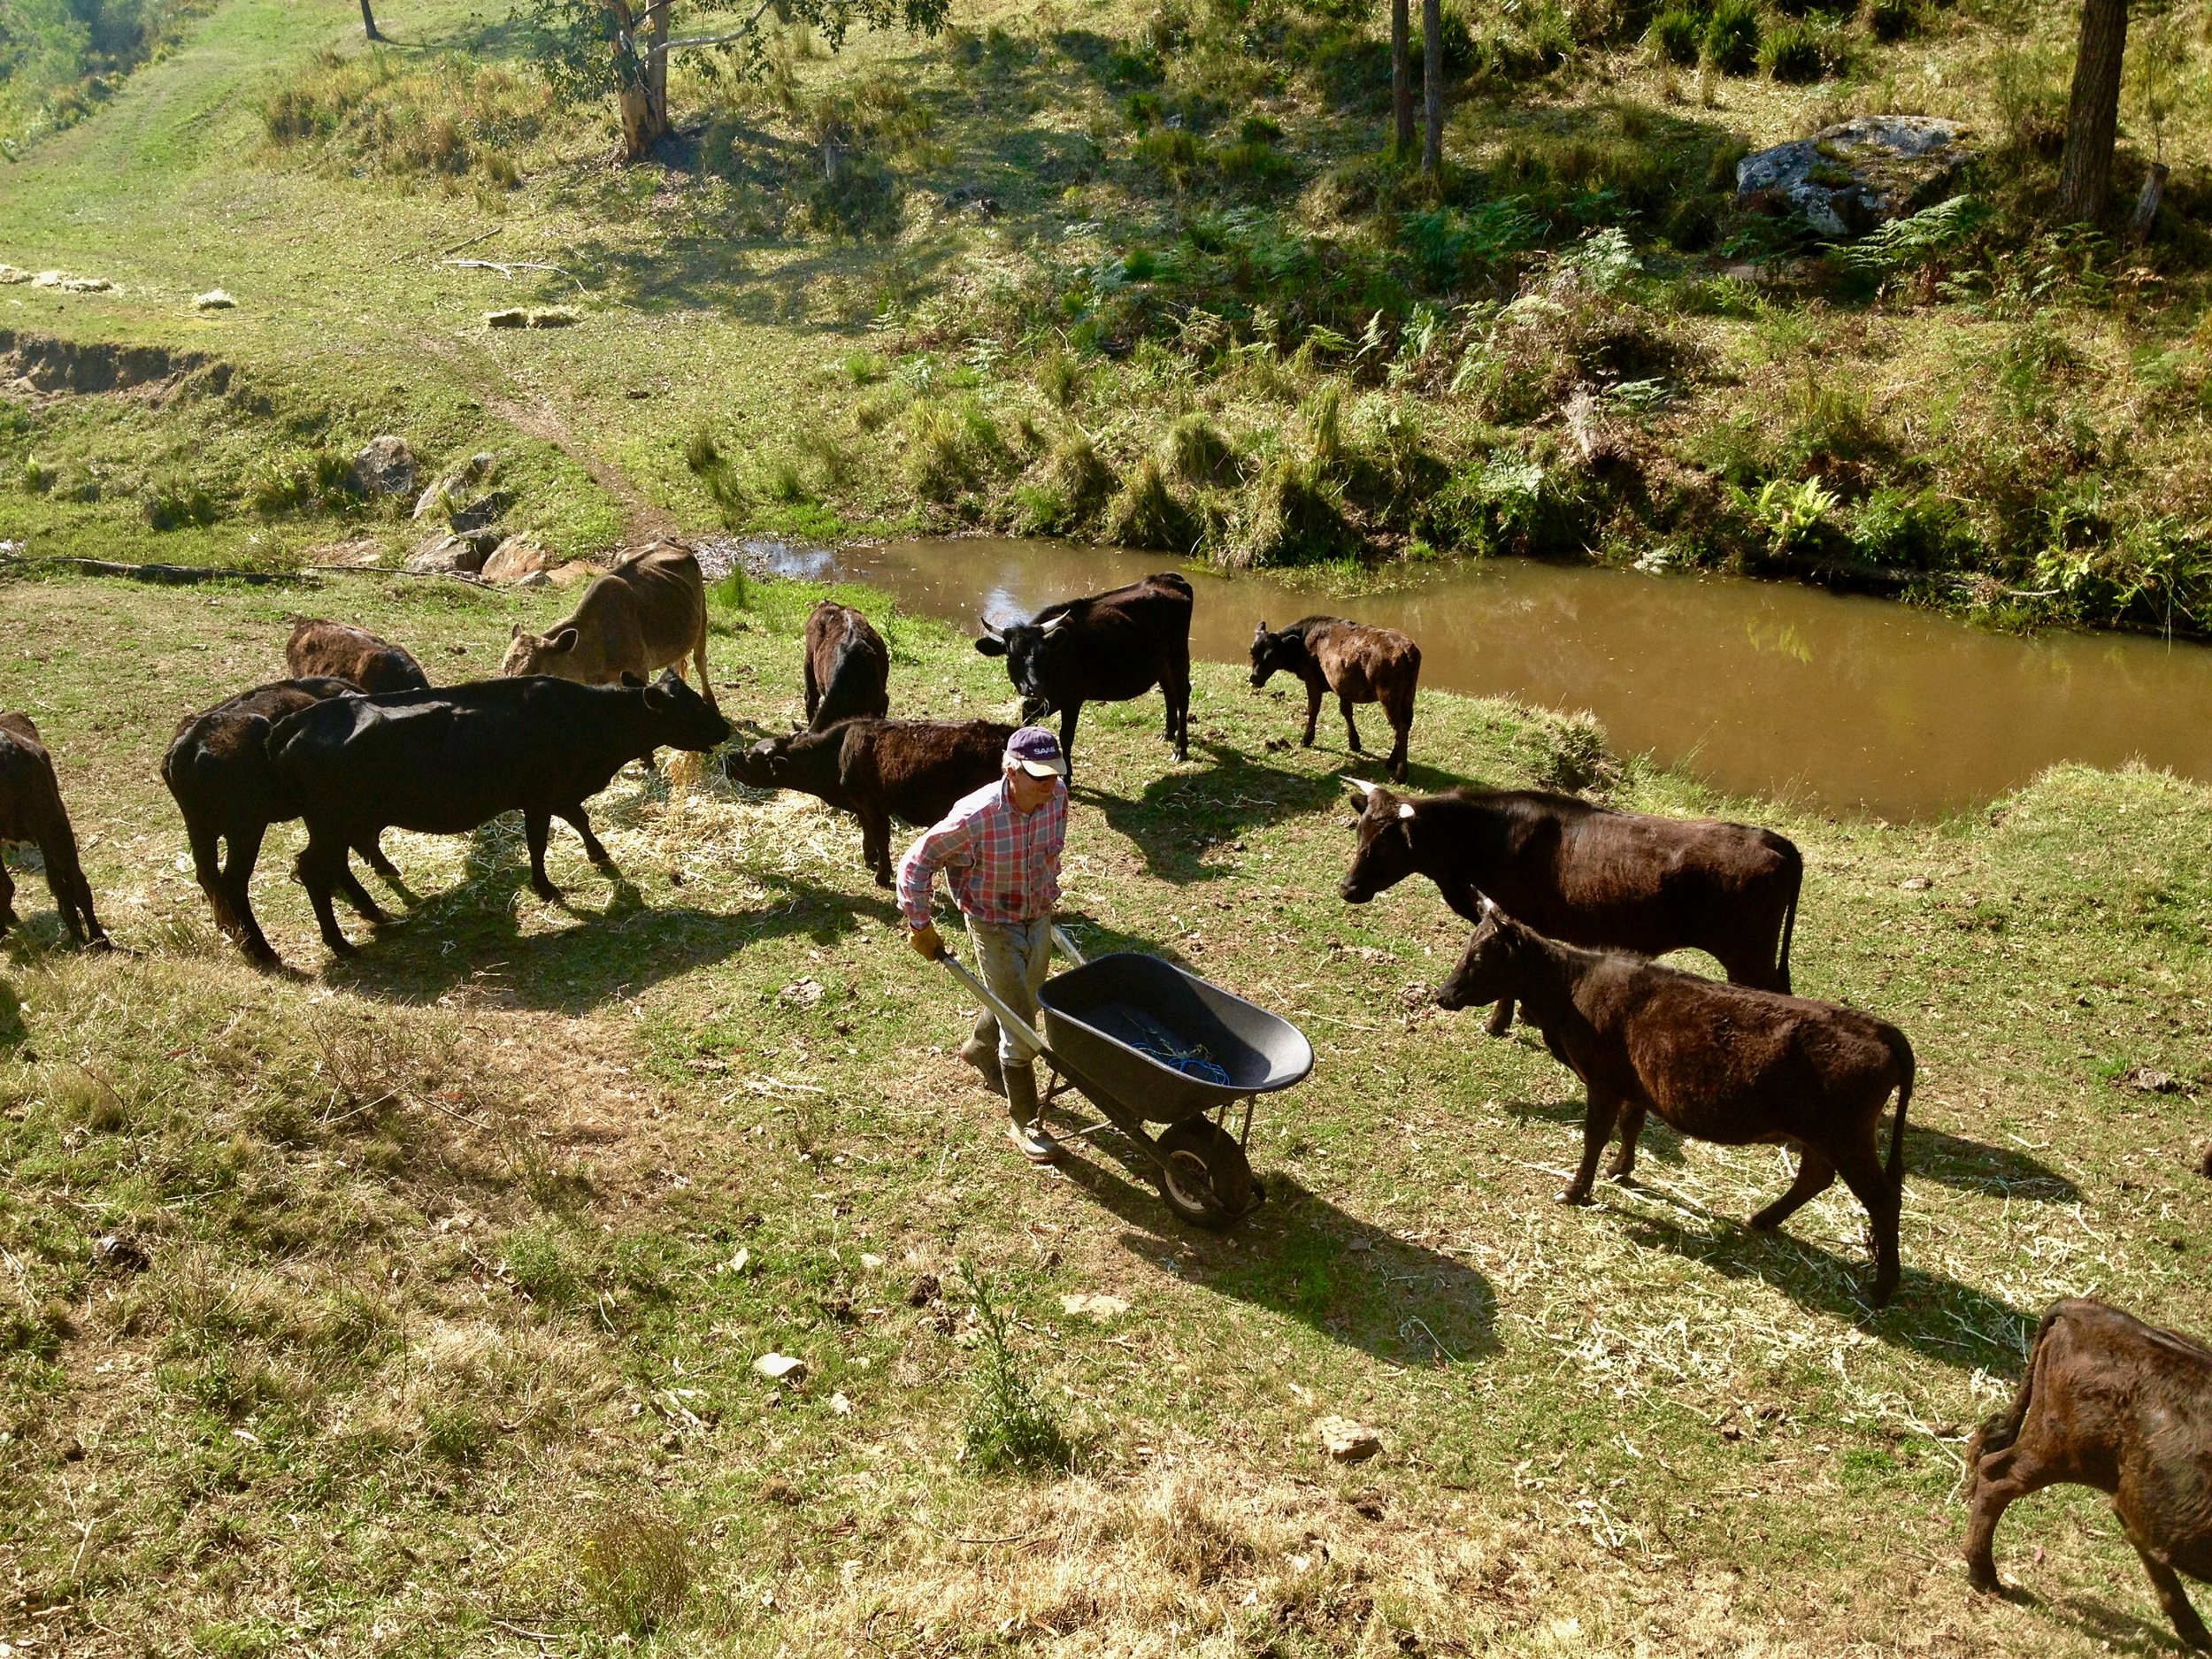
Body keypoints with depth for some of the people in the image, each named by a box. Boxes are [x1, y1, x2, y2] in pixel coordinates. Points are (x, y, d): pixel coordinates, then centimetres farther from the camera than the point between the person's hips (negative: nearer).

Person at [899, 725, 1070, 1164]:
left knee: (1023, 1001, 27)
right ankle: (1025, 1122, 17)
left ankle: (980, 1048, 58)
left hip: (1039, 918, 6)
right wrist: (919, 925, -16)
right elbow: (916, 863, -20)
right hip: (995, 927, -6)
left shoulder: (1056, 796, -16)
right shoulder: (975, 816, -32)